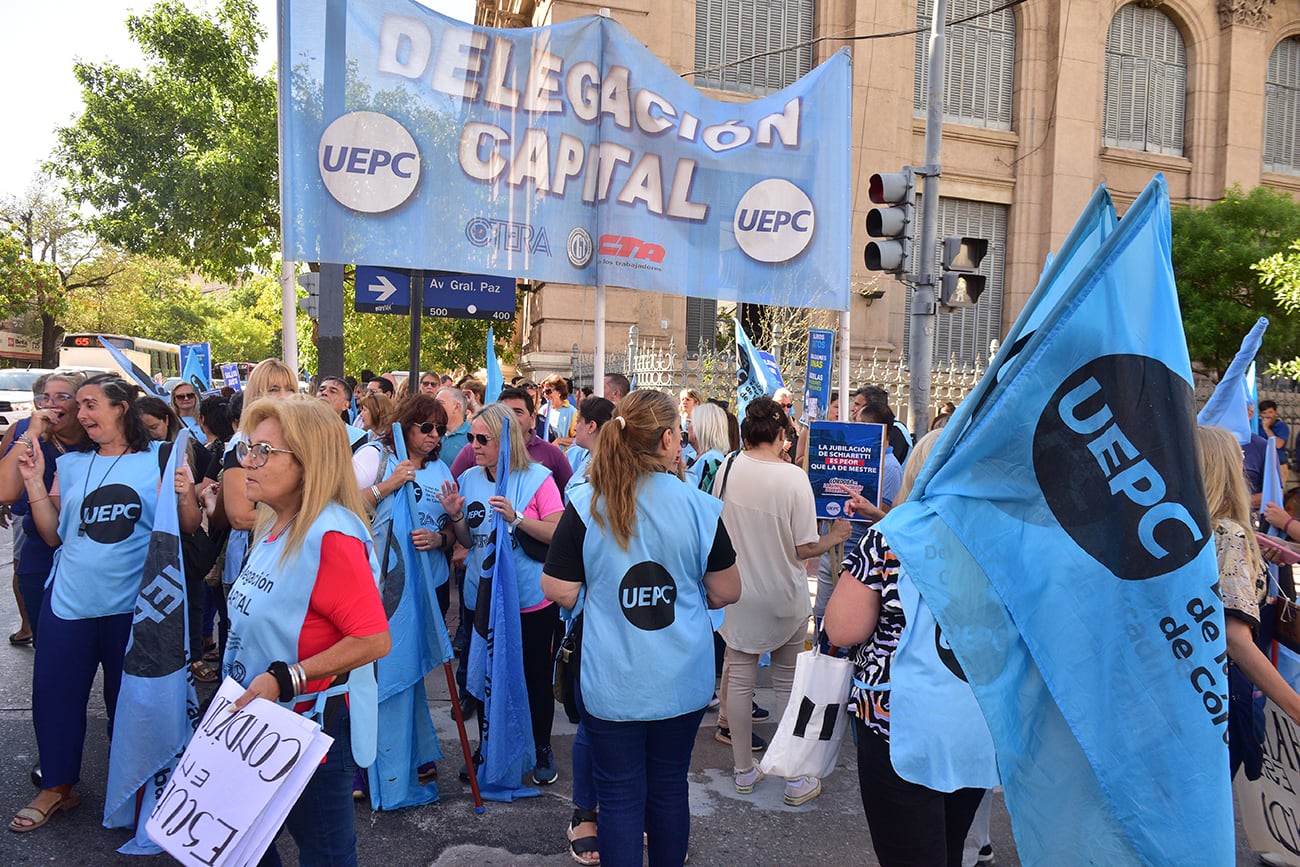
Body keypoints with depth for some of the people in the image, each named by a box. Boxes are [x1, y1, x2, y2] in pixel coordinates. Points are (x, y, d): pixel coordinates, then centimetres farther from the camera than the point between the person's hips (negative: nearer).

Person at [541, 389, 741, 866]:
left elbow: (559, 591, -9)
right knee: (669, 788, 19)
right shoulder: (698, 505, -9)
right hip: (683, 680, 2)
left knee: (620, 797, 10)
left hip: (612, 683, -1)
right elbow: (727, 592, -2)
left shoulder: (587, 505, -11)